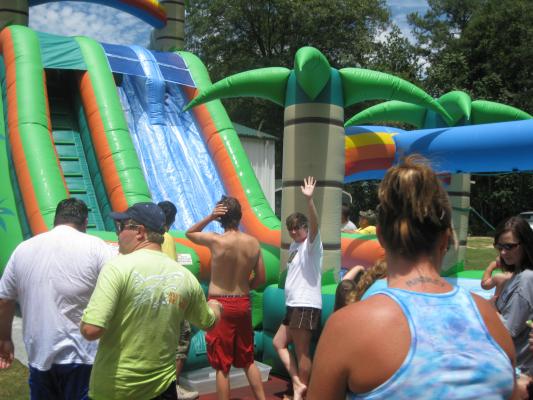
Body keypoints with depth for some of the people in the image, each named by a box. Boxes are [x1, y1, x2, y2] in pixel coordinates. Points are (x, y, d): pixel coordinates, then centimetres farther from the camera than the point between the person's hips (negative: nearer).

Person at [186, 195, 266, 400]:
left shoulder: (216, 240, -15)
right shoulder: (253, 243, -3)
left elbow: (189, 233, 4)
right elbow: (260, 279, 4)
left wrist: (209, 217, -8)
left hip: (220, 305, -4)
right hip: (243, 304, 4)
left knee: (222, 366, 5)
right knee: (248, 361, 20)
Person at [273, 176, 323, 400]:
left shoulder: (311, 244, -10)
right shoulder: (294, 245, 15)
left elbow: (315, 224, -29)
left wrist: (309, 200, -43)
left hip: (306, 306, -10)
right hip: (293, 305, 10)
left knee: (302, 352, -2)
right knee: (278, 343, 15)